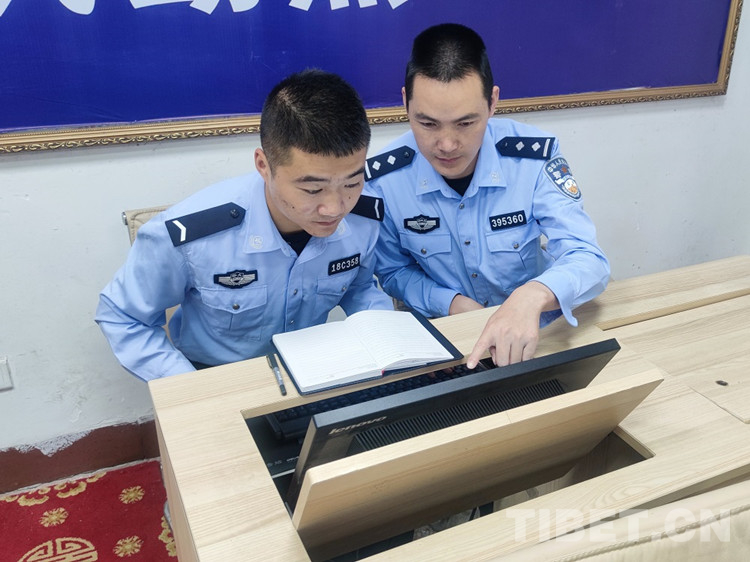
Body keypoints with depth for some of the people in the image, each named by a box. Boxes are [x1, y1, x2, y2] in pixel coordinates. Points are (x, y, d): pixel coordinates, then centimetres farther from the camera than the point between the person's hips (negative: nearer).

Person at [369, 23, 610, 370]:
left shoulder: (534, 157, -15)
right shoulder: (382, 179, -14)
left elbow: (588, 261, -20)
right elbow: (393, 271, 1)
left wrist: (533, 295, -41)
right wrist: (450, 302, -17)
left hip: (532, 333, 3)